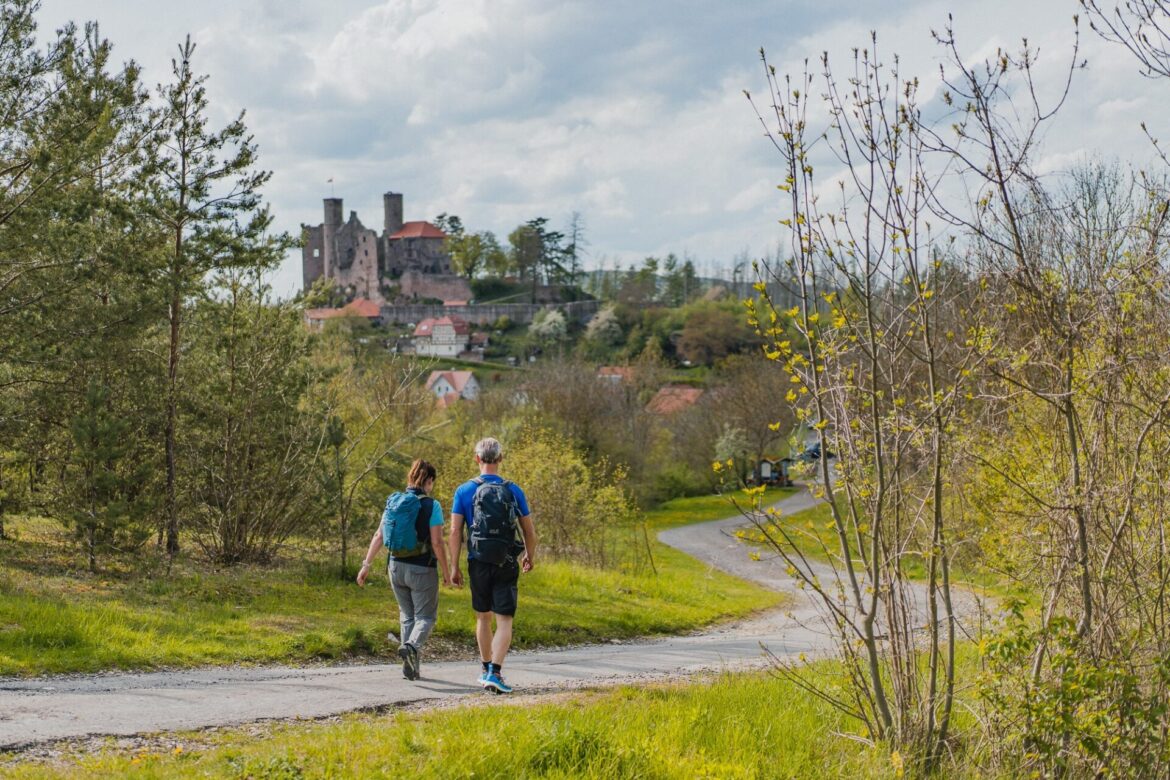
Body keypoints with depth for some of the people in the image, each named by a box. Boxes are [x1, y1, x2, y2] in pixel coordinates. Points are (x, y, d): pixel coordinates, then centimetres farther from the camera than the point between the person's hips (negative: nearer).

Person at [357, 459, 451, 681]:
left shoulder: (393, 502, 3)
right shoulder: (431, 506, -11)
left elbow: (379, 536, 1)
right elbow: (437, 543, -14)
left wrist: (366, 565, 5)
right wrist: (446, 572, -4)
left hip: (396, 567, 5)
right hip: (422, 569, -5)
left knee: (407, 616, 18)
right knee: (426, 616, 5)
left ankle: (410, 666, 14)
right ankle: (411, 646, -24)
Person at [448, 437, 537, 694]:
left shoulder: (464, 491, -2)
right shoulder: (513, 491, 0)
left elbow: (455, 532, -7)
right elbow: (529, 531, 5)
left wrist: (454, 567, -2)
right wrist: (530, 557, 22)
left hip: (478, 564, 1)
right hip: (507, 565, -1)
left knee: (483, 618, 18)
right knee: (504, 621, -2)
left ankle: (487, 669, 28)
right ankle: (494, 673, -17)